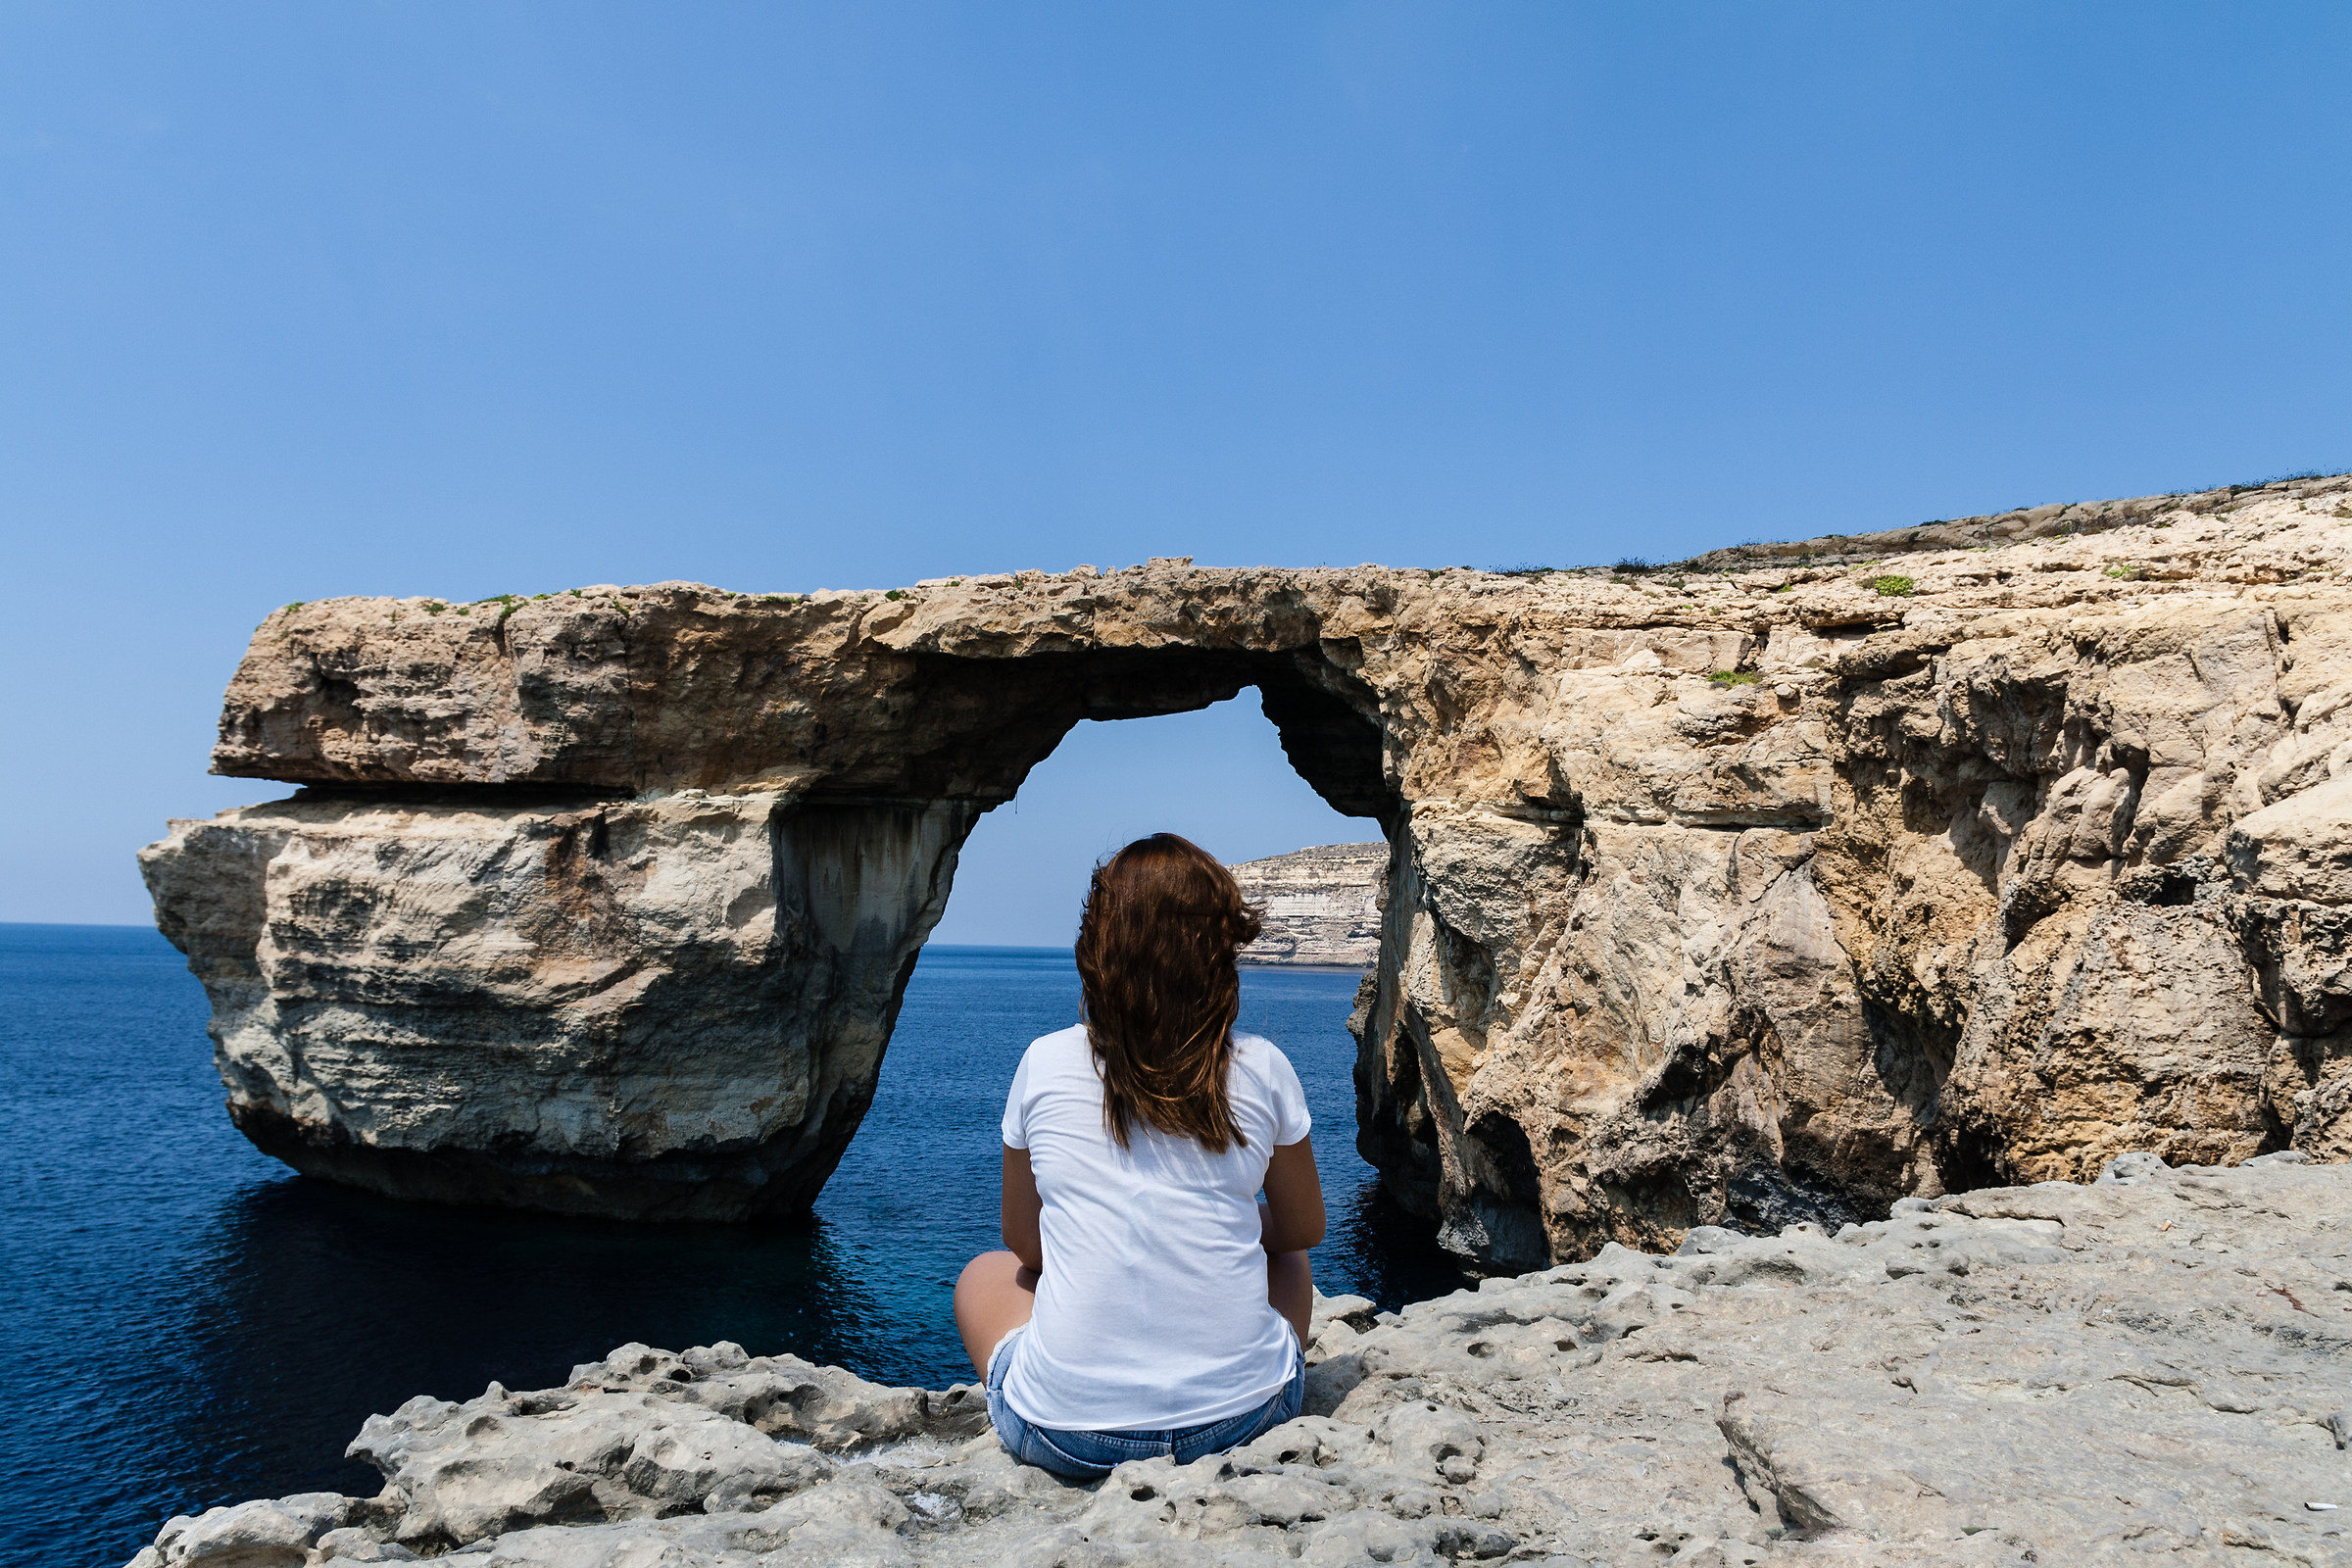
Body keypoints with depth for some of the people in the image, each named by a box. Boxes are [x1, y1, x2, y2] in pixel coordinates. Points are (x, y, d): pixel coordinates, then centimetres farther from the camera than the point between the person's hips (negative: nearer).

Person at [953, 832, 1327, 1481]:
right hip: (1243, 1417, 1)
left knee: (983, 1275, 29)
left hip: (1067, 1433, 0)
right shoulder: (1261, 1069, -3)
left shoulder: (1044, 1063, -3)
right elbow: (1303, 1230, 12)